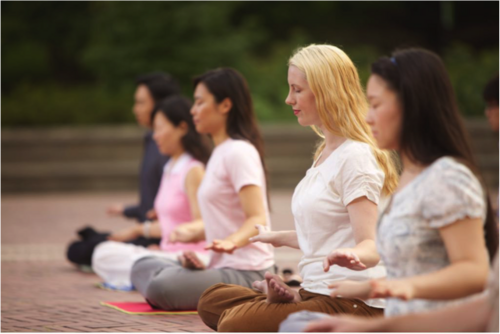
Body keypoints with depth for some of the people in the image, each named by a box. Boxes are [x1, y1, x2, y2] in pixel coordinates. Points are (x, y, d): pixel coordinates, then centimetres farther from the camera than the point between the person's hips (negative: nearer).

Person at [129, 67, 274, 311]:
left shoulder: (239, 152, -12)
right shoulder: (220, 153, 20)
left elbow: (258, 219, -22)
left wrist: (230, 241, -38)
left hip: (245, 272, -10)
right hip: (221, 266, 10)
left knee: (162, 286, -29)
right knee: (142, 267, 7)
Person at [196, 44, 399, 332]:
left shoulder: (355, 156, -13)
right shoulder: (326, 152, 17)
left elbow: (371, 245, -22)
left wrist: (350, 256, -45)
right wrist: (278, 238, 43)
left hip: (352, 304, -10)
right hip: (316, 293, 10)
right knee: (212, 300, 5)